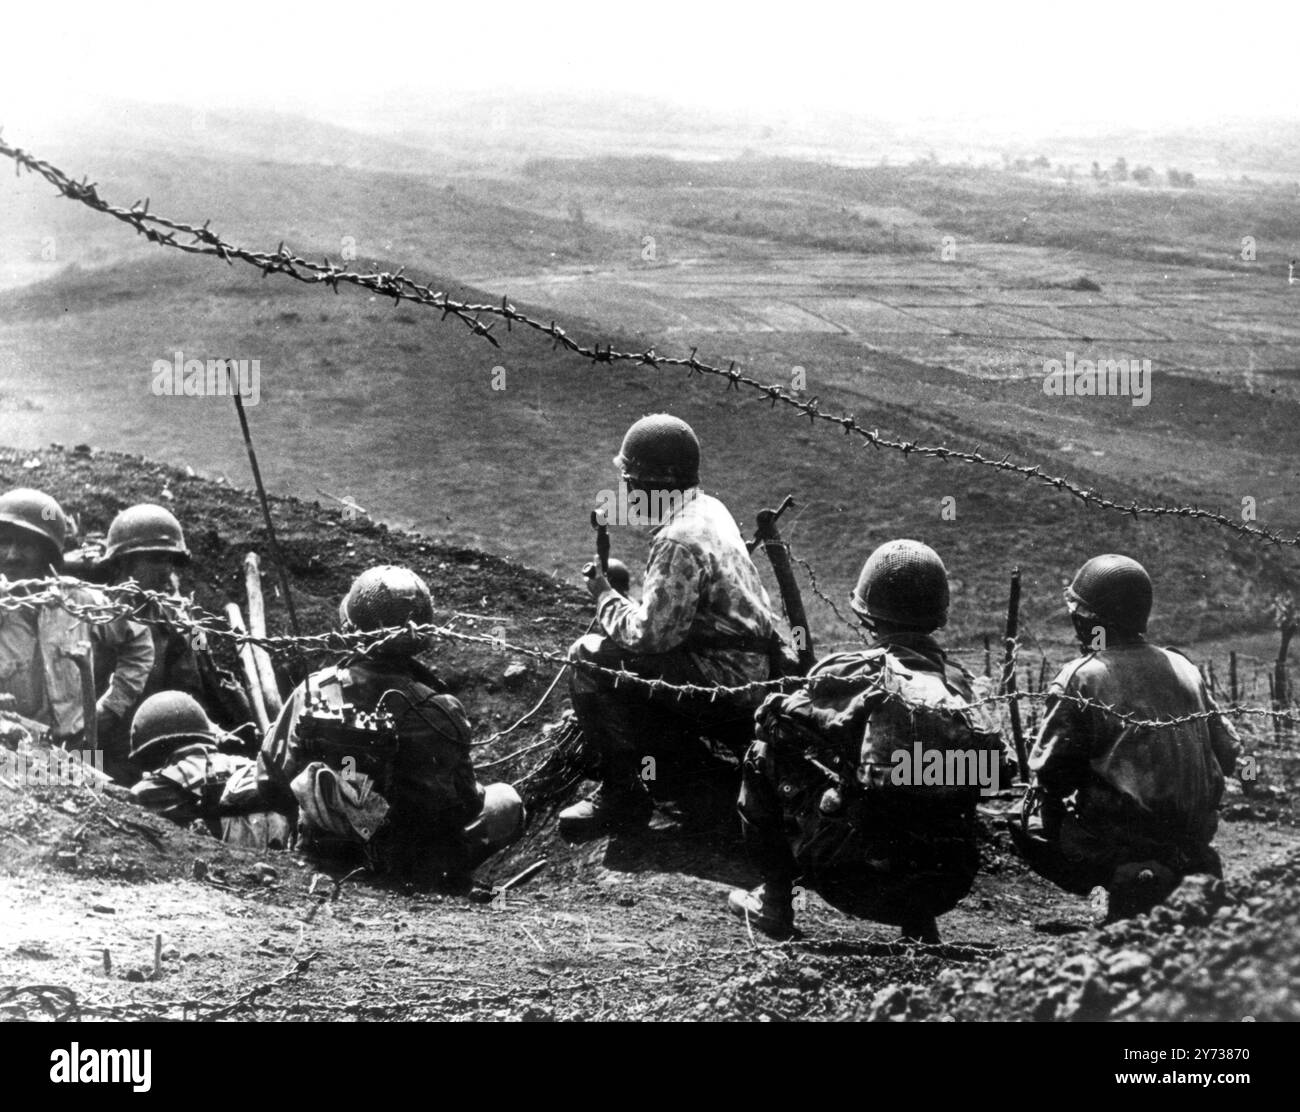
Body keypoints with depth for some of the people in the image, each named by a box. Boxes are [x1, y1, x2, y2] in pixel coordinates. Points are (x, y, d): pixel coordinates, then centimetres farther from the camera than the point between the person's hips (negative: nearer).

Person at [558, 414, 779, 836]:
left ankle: (623, 796, -9)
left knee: (589, 659, -14)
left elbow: (650, 633, -23)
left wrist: (605, 596, -7)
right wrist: (617, 596, 8)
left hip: (726, 684, -10)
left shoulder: (681, 543, -24)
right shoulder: (708, 509, 9)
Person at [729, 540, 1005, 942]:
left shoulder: (856, 673, -5)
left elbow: (775, 719, 2)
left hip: (853, 881, -4)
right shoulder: (957, 686, 7)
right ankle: (918, 925, 22)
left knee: (763, 756, 13)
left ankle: (775, 901, 19)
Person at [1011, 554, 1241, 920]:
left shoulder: (1079, 679, -10)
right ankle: (1186, 877, 13)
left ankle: (1118, 882, 0)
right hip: (1192, 835, 6)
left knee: (1029, 822, 12)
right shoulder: (1184, 669, 6)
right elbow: (1227, 754, 10)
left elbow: (1049, 773, -8)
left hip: (1112, 841, -6)